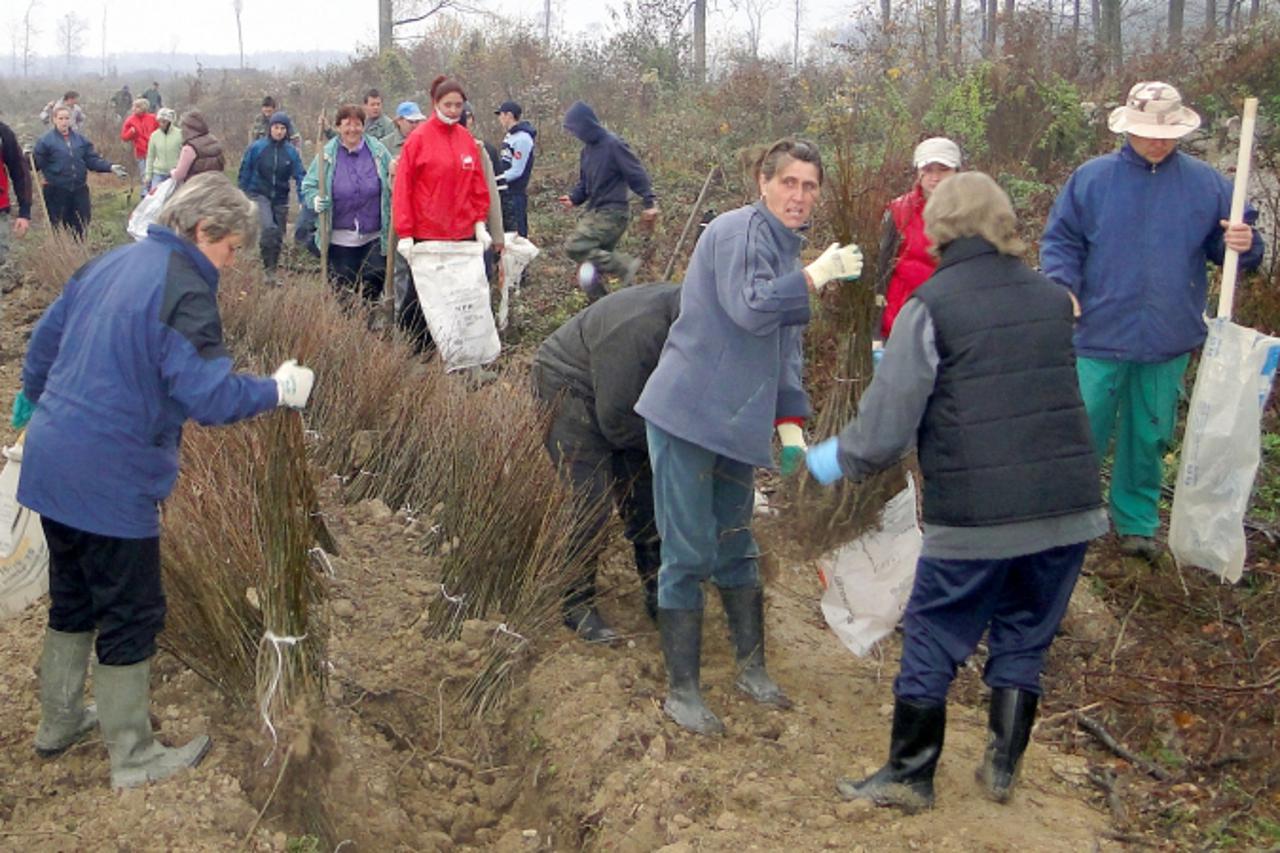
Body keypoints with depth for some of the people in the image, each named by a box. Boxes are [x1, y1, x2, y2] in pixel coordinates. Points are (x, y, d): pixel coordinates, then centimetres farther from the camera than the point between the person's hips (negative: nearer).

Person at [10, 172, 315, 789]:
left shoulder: (109, 264, 9)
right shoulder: (184, 292, -17)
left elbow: (46, 334, 19)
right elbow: (209, 396, -22)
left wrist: (32, 396, 34)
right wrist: (279, 390, -9)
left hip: (51, 463, 9)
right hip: (112, 482, -9)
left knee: (72, 599, 24)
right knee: (131, 617, 6)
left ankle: (58, 721, 40)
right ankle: (133, 758, 19)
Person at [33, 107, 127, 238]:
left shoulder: (80, 139, 9)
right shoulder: (45, 141, -5)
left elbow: (93, 159, 8)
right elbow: (37, 163, -10)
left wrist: (111, 167, -4)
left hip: (79, 190, 4)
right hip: (56, 192, -4)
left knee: (81, 226, 11)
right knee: (59, 228, 2)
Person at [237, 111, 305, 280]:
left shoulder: (291, 152, -3)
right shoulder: (256, 148, -6)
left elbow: (300, 177, -3)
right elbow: (245, 173, 2)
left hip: (280, 199, 3)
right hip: (259, 195, -3)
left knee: (278, 236, 9)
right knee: (268, 229, -24)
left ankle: (273, 270, 26)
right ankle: (269, 271, -16)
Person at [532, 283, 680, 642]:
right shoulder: (638, 330, -38)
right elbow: (615, 421, -29)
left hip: (616, 400, 8)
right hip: (567, 389, -8)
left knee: (645, 495, 8)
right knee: (588, 504, -14)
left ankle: (658, 596, 20)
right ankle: (576, 603, 1)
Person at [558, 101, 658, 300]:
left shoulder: (613, 144, -11)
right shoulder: (587, 149, 14)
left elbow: (636, 174, -14)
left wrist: (650, 202, -22)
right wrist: (573, 198, 2)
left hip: (611, 214, -8)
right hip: (594, 213, 8)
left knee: (574, 247, -23)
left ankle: (625, 265, -16)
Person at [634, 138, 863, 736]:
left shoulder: (789, 252, 16)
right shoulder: (739, 232, -12)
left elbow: (786, 349, 19)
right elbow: (750, 309, -29)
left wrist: (791, 425, 10)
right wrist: (816, 275, -22)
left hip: (738, 425, 9)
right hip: (688, 416, -9)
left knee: (735, 548, 18)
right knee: (688, 556, -2)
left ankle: (751, 668, 31)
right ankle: (681, 691, 8)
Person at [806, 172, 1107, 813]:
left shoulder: (930, 305, -7)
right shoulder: (1053, 299, 10)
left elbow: (887, 428, -11)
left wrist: (836, 459, 9)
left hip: (976, 516, -5)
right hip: (1069, 507, 5)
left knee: (932, 646, 11)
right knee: (1023, 642, 20)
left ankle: (909, 777, 23)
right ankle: (1002, 769, 29)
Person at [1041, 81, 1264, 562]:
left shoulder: (1204, 182, 5)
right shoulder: (1092, 178, 0)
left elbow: (1231, 242, 10)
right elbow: (1060, 241, 2)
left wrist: (1242, 245, -14)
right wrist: (1061, 285, -16)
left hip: (1169, 342, 2)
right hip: (1100, 337, -2)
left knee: (1150, 438, 13)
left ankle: (1137, 522, 27)